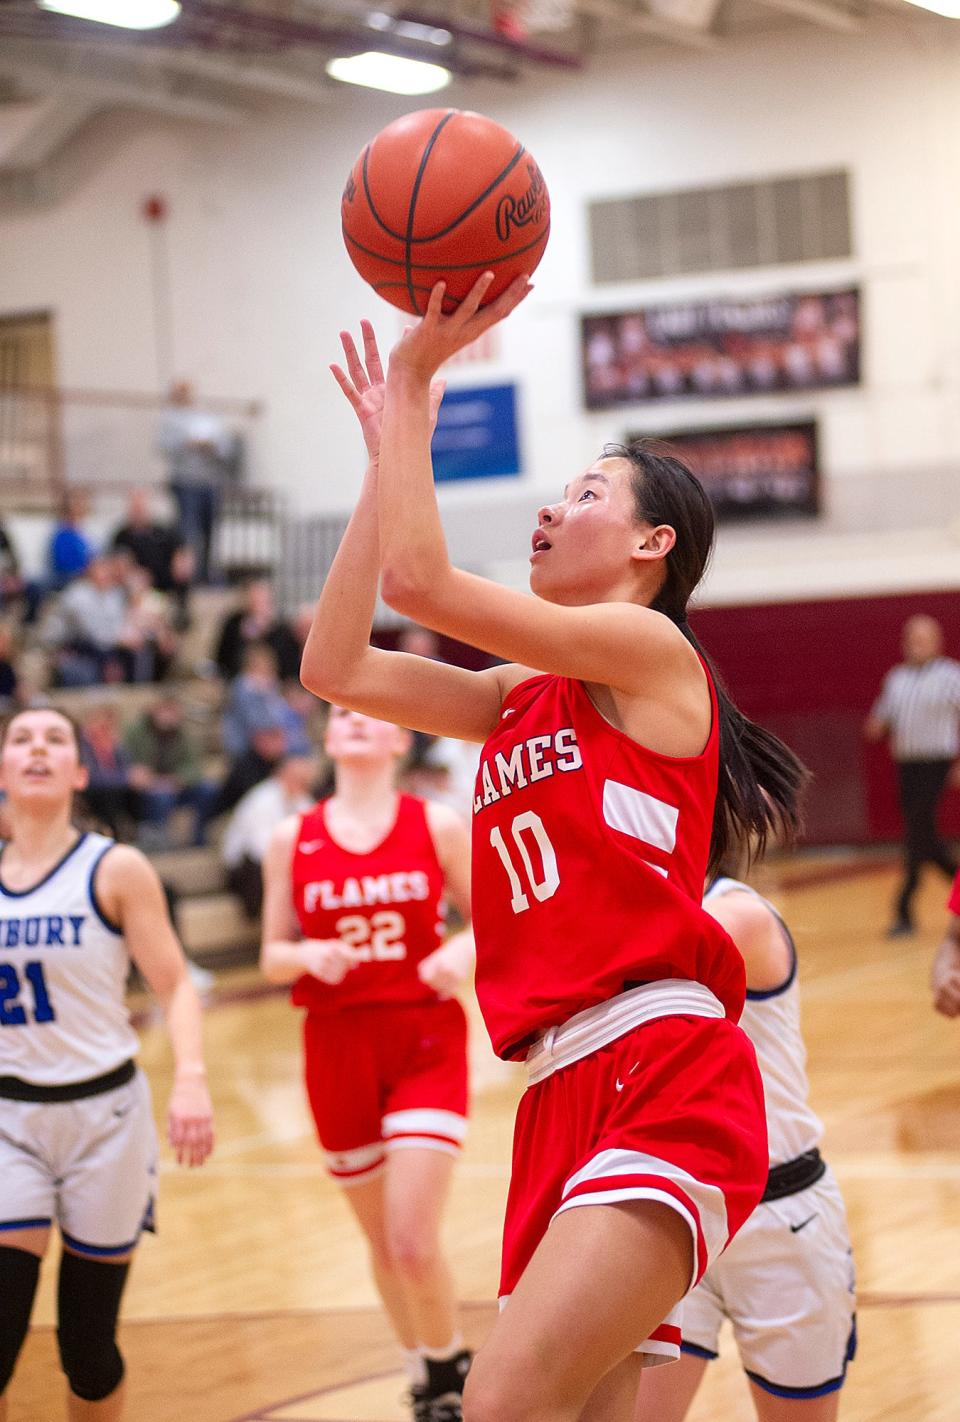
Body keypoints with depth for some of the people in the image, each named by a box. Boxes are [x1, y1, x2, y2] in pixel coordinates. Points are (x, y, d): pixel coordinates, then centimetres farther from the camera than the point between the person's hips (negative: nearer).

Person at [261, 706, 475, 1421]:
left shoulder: (438, 825, 0)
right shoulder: (293, 839, 4)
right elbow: (272, 957, 7)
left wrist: (462, 952, -16)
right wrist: (307, 956, -15)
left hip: (426, 1043, -2)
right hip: (337, 1046, 3)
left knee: (414, 1241, -14)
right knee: (383, 1242, 11)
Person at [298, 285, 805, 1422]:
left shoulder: (650, 647, -1)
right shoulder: (524, 695, 22)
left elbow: (419, 579, -10)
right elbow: (335, 668, 14)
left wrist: (414, 374, -1)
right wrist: (388, 450, 17)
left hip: (667, 1079, -8)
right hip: (566, 1099, 8)